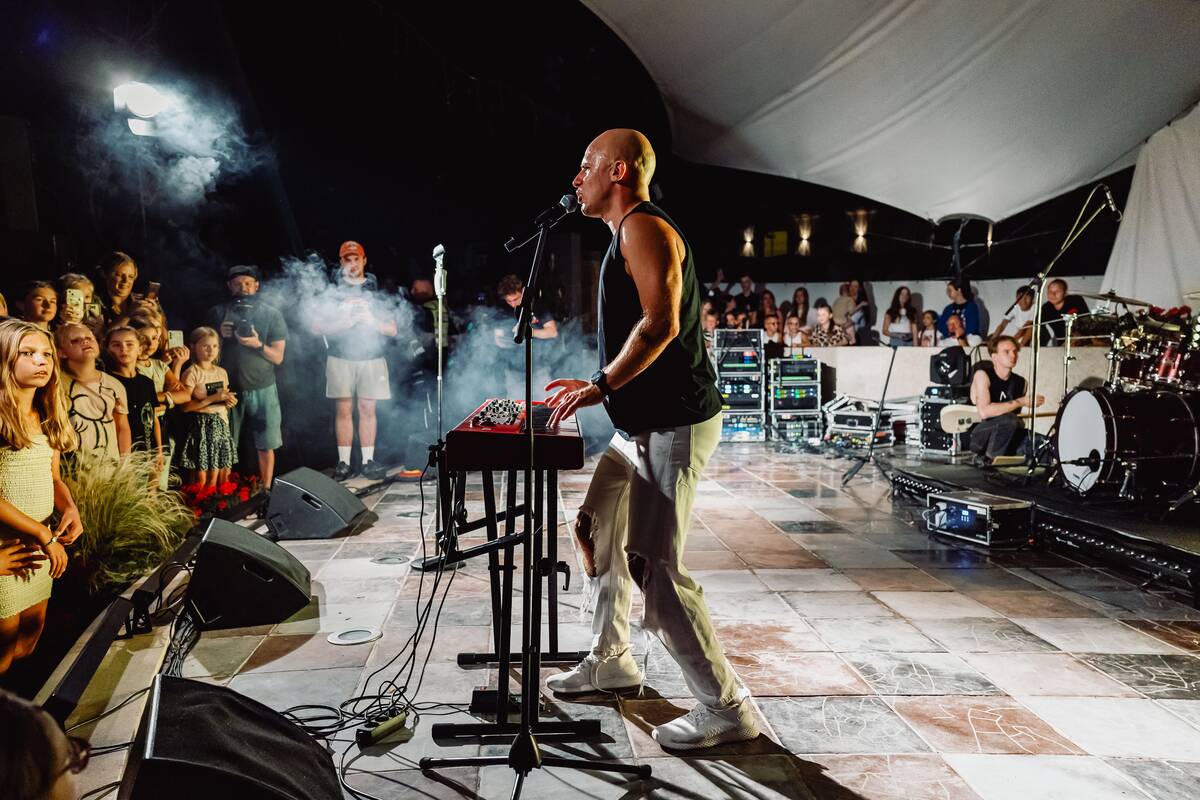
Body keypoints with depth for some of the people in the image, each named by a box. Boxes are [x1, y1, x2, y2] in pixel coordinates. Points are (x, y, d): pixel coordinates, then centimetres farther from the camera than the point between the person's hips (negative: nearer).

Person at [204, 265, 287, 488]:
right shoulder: (217, 313, 7)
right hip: (229, 388, 1)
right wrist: (220, 336, -9)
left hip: (262, 388, -1)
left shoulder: (272, 314, 4)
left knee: (266, 446, 0)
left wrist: (258, 345, -17)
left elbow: (278, 357, 2)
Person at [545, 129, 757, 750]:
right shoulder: (627, 234, 21)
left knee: (653, 564, -11)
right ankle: (609, 660, 34)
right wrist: (599, 388, 21)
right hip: (644, 423, 11)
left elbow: (661, 323, -25)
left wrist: (601, 384, -21)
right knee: (596, 527, 18)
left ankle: (725, 708, 2)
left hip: (673, 424, -11)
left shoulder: (643, 227, -11)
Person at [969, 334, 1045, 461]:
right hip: (977, 437, -6)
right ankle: (990, 461, -14)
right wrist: (1021, 402, -22)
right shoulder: (983, 374, -11)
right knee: (1008, 419, -34)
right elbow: (984, 412, -26)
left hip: (1005, 439, 6)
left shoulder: (1019, 382, 8)